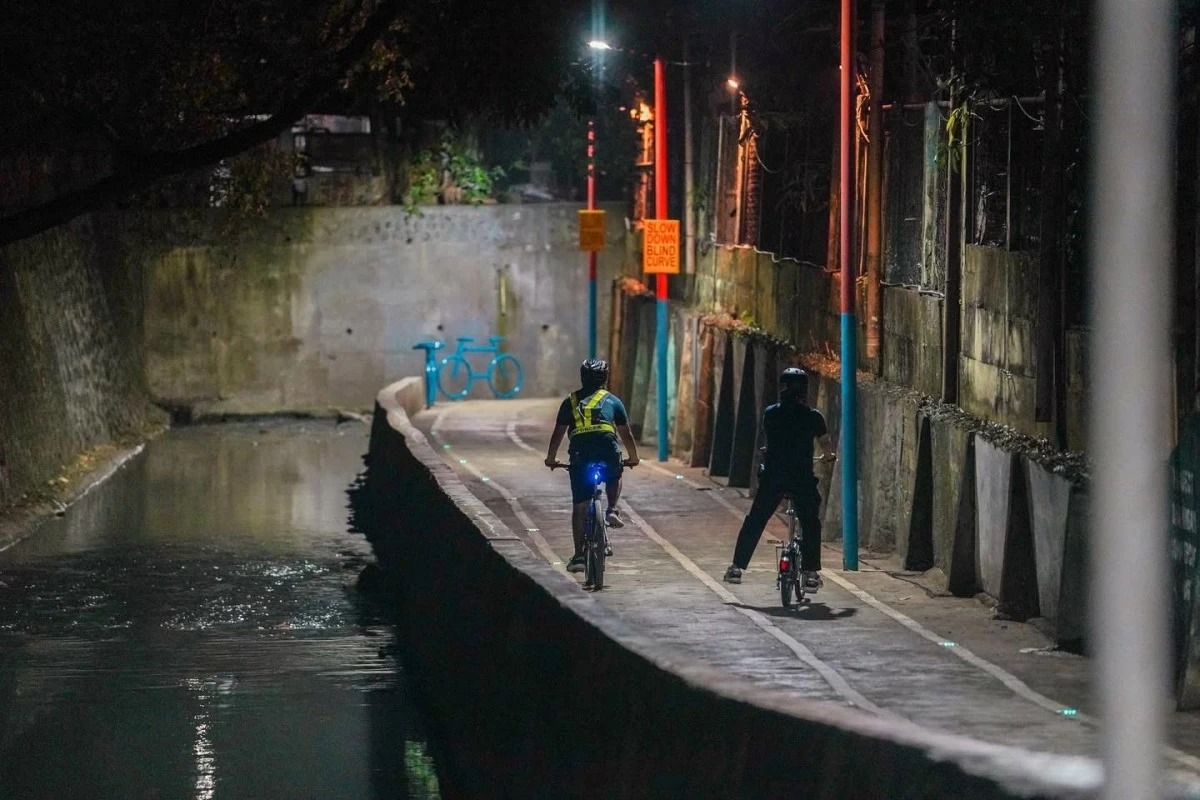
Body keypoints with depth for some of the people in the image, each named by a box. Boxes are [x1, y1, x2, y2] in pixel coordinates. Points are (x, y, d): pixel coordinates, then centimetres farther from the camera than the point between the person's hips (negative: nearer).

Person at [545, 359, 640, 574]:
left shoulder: (570, 401, 20)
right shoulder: (613, 401, 19)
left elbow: (557, 434, 20)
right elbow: (626, 434, 23)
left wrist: (551, 459, 33)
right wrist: (633, 458, 38)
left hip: (579, 454, 0)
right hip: (608, 451, 0)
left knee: (579, 507, 6)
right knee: (614, 478, 35)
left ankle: (579, 556, 3)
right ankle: (612, 510, 10)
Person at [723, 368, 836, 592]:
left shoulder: (770, 414, 3)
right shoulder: (813, 416, -2)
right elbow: (826, 446, 4)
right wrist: (830, 456, 27)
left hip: (772, 476, 2)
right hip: (802, 478, -2)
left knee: (754, 522, 11)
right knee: (810, 525, 11)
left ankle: (737, 567, 10)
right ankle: (810, 574, 4)